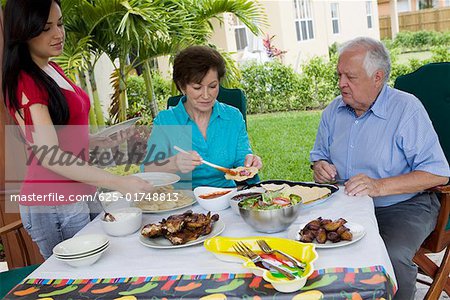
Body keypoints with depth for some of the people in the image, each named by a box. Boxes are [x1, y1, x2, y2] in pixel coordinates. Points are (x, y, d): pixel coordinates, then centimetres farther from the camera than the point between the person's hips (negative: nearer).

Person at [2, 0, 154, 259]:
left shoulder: (53, 69, 11)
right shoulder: (24, 83, -15)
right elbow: (49, 156, -23)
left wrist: (104, 139, 7)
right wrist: (118, 183, -29)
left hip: (79, 194, 8)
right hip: (55, 204, -8)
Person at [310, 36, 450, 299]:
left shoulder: (407, 108, -11)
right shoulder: (334, 111, 7)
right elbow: (320, 155, 22)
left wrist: (380, 186, -25)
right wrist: (320, 167, -4)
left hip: (402, 207, -5)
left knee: (392, 258, -32)